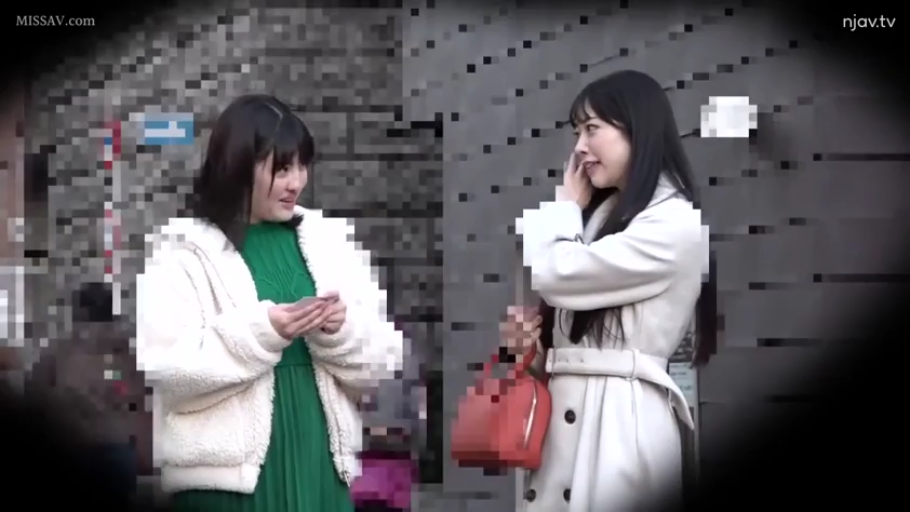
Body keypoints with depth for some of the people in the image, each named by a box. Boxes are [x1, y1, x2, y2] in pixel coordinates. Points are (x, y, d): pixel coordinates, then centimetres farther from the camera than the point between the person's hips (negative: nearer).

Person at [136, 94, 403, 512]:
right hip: (227, 470, -4)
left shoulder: (326, 239, 10)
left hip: (317, 464, 5)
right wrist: (260, 332, -23)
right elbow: (167, 368, -13)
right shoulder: (185, 250, -4)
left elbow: (380, 361, 9)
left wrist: (342, 331, -12)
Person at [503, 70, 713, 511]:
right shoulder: (603, 212, 19)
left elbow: (555, 275, -12)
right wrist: (528, 334, 0)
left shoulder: (676, 225, -10)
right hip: (564, 409, 8)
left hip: (620, 417, -8)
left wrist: (567, 204, 5)